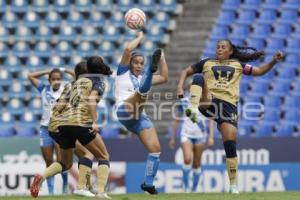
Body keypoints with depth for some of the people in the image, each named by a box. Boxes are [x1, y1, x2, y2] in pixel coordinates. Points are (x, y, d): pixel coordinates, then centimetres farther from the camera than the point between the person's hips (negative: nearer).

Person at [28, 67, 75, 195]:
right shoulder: (44, 89, 8)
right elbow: (30, 76, 12)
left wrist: (64, 70, 5)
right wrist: (47, 71, 11)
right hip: (46, 128, 3)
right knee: (49, 162, 4)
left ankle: (65, 186, 8)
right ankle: (50, 191, 8)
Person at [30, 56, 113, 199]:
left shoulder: (77, 81, 23)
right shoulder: (98, 82, 7)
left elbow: (59, 107, 19)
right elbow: (91, 99, -14)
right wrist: (94, 122, -19)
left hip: (64, 124, 5)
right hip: (83, 124, -5)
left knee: (66, 163, 19)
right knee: (103, 157, 10)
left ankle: (41, 176, -9)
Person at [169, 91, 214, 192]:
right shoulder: (184, 101, 4)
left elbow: (211, 120, 5)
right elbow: (177, 120, 11)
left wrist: (211, 136, -4)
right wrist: (173, 138, 11)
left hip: (200, 135, 0)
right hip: (186, 134, 0)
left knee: (197, 164, 4)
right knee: (187, 159, -19)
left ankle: (194, 189, 18)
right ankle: (185, 183, 2)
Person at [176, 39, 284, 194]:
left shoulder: (238, 65, 22)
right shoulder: (207, 63, 21)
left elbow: (260, 71, 22)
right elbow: (186, 72, 23)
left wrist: (274, 61, 6)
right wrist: (180, 86, 5)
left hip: (228, 105, 0)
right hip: (208, 100, 0)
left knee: (230, 144, -11)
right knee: (198, 76, -27)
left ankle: (233, 185, -1)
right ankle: (193, 109, -50)